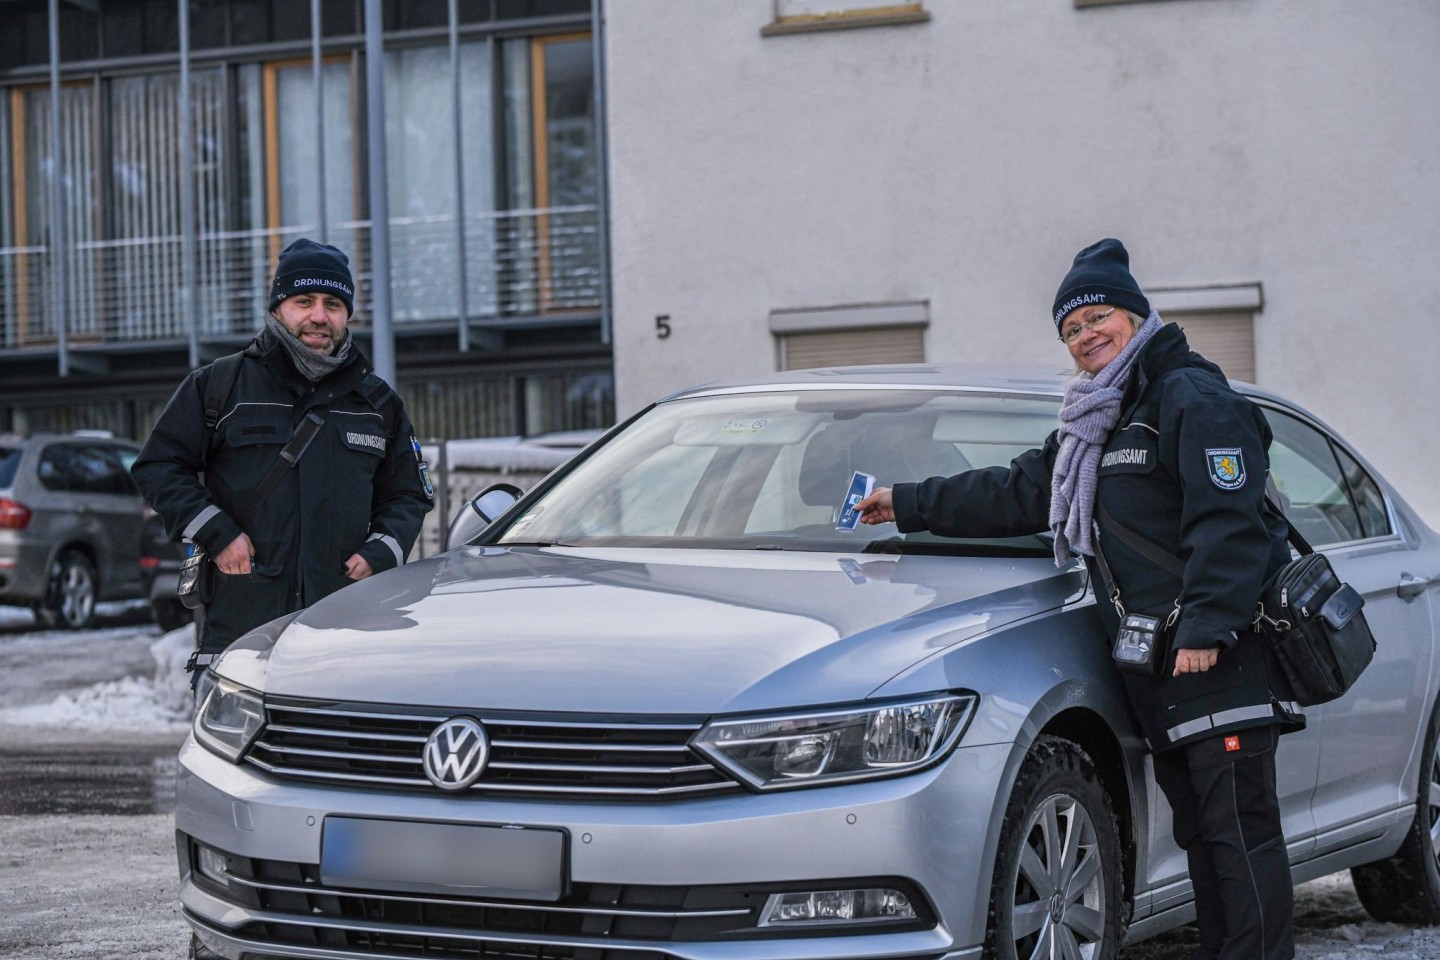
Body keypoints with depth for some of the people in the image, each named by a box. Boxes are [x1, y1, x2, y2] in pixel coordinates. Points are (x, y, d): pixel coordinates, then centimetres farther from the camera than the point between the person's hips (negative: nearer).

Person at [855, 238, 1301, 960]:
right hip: (1155, 662, 9)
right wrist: (911, 505, 38)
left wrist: (1206, 626, -24)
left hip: (1219, 657, -9)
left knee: (1240, 828, -11)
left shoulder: (1192, 399, -4)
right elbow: (1016, 493, 35)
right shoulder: (1094, 426, 25)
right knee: (1201, 831, 6)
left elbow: (1228, 522, -15)